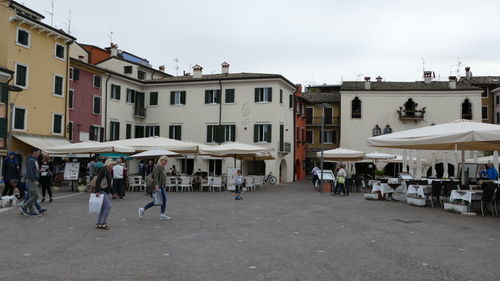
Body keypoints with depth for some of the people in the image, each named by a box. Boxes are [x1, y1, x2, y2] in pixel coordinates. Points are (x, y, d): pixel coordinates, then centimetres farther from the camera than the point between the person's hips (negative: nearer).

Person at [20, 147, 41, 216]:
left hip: (34, 180, 10)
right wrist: (34, 181, -22)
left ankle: (31, 211, 13)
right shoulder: (31, 160, -14)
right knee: (35, 196, -10)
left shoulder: (35, 160, 17)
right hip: (31, 180, -10)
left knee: (32, 196, 10)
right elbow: (29, 172, -22)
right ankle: (23, 207, -3)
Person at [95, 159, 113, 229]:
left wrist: (112, 192, 25)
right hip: (101, 191, -9)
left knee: (103, 208, 10)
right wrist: (97, 191, -25)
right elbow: (98, 181, -19)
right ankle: (103, 223, -4)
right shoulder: (103, 170, -12)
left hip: (106, 192, 9)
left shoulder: (109, 171, 16)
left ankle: (98, 224, 16)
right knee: (108, 206, -11)